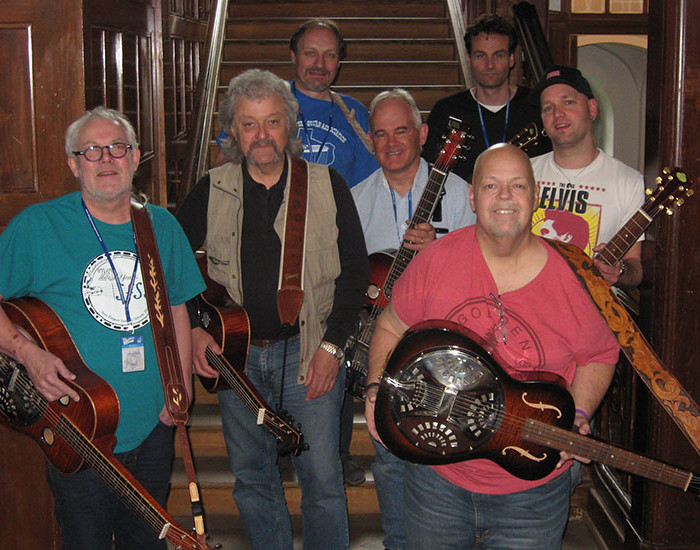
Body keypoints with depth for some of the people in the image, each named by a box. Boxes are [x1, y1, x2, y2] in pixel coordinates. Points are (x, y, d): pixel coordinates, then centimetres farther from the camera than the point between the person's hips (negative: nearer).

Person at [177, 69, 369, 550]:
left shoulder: (326, 185, 0)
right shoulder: (211, 191, 4)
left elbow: (356, 269, 0)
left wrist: (332, 344, -6)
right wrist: (192, 329, -2)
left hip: (308, 351, -2)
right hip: (234, 353, 2)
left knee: (323, 480, 1)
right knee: (252, 479, 12)